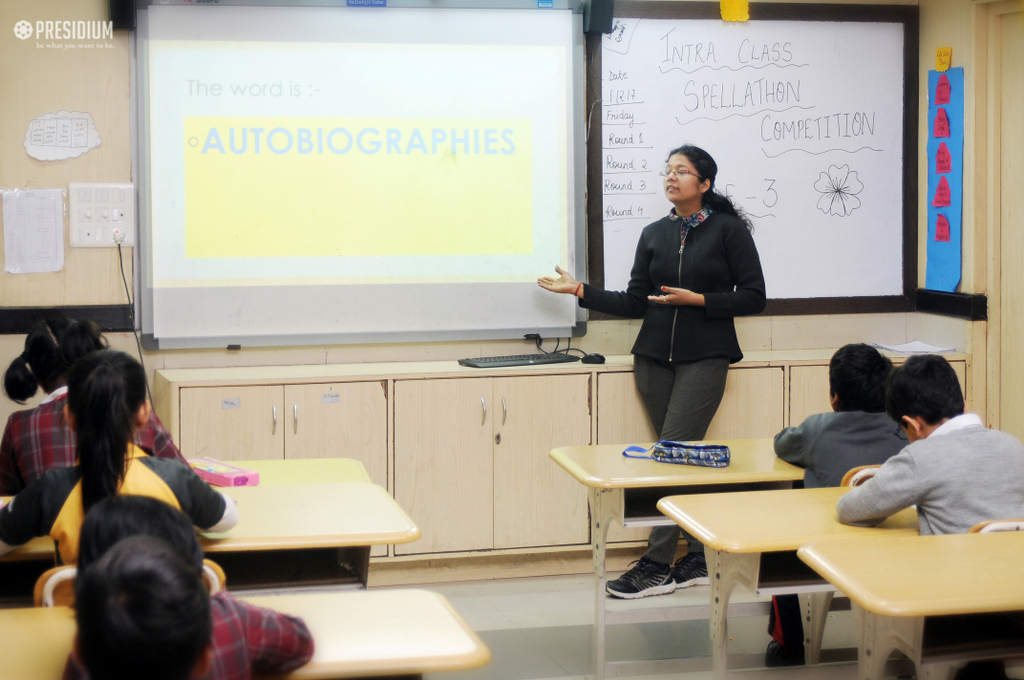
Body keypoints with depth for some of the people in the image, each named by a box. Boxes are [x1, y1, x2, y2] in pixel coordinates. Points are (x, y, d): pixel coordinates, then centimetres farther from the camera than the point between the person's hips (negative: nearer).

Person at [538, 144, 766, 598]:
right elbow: (634, 304, 12)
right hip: (655, 356, 5)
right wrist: (580, 291, 5)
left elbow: (753, 297, -4)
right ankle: (701, 559, 13)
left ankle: (657, 566, -8)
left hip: (705, 357, -5)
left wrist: (697, 299, -13)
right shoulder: (654, 234, 12)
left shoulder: (729, 230, -1)